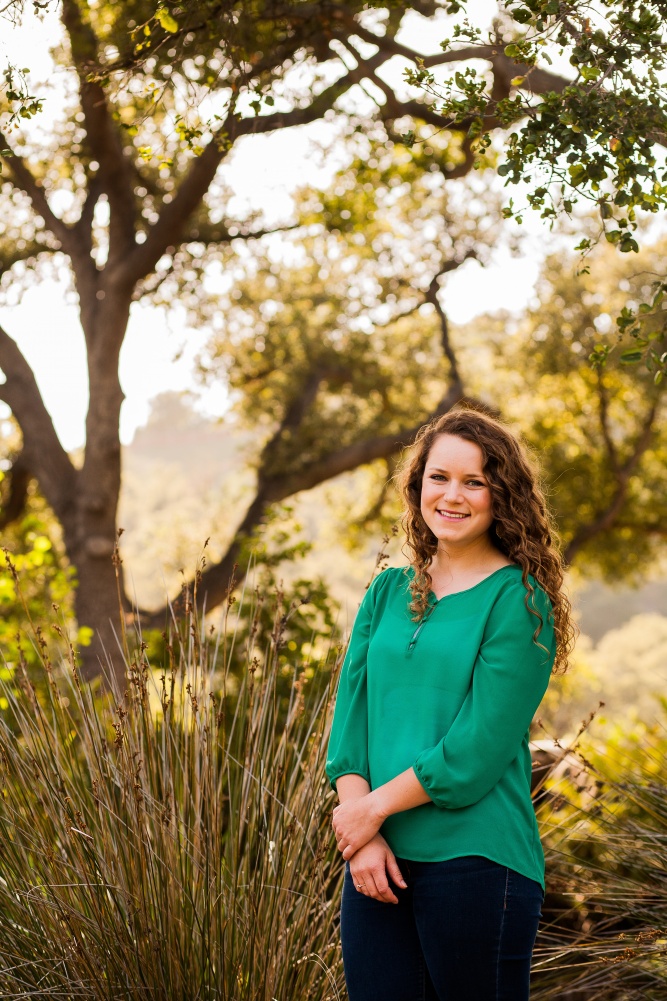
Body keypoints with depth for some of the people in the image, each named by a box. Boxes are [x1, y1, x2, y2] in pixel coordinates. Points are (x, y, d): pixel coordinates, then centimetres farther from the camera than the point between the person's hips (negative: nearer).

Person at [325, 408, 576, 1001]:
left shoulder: (519, 601, -5)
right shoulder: (387, 593, 11)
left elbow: (476, 751, -12)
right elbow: (350, 719, 5)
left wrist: (373, 807, -9)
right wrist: (361, 834, -7)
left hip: (476, 863, -4)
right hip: (378, 862, 5)